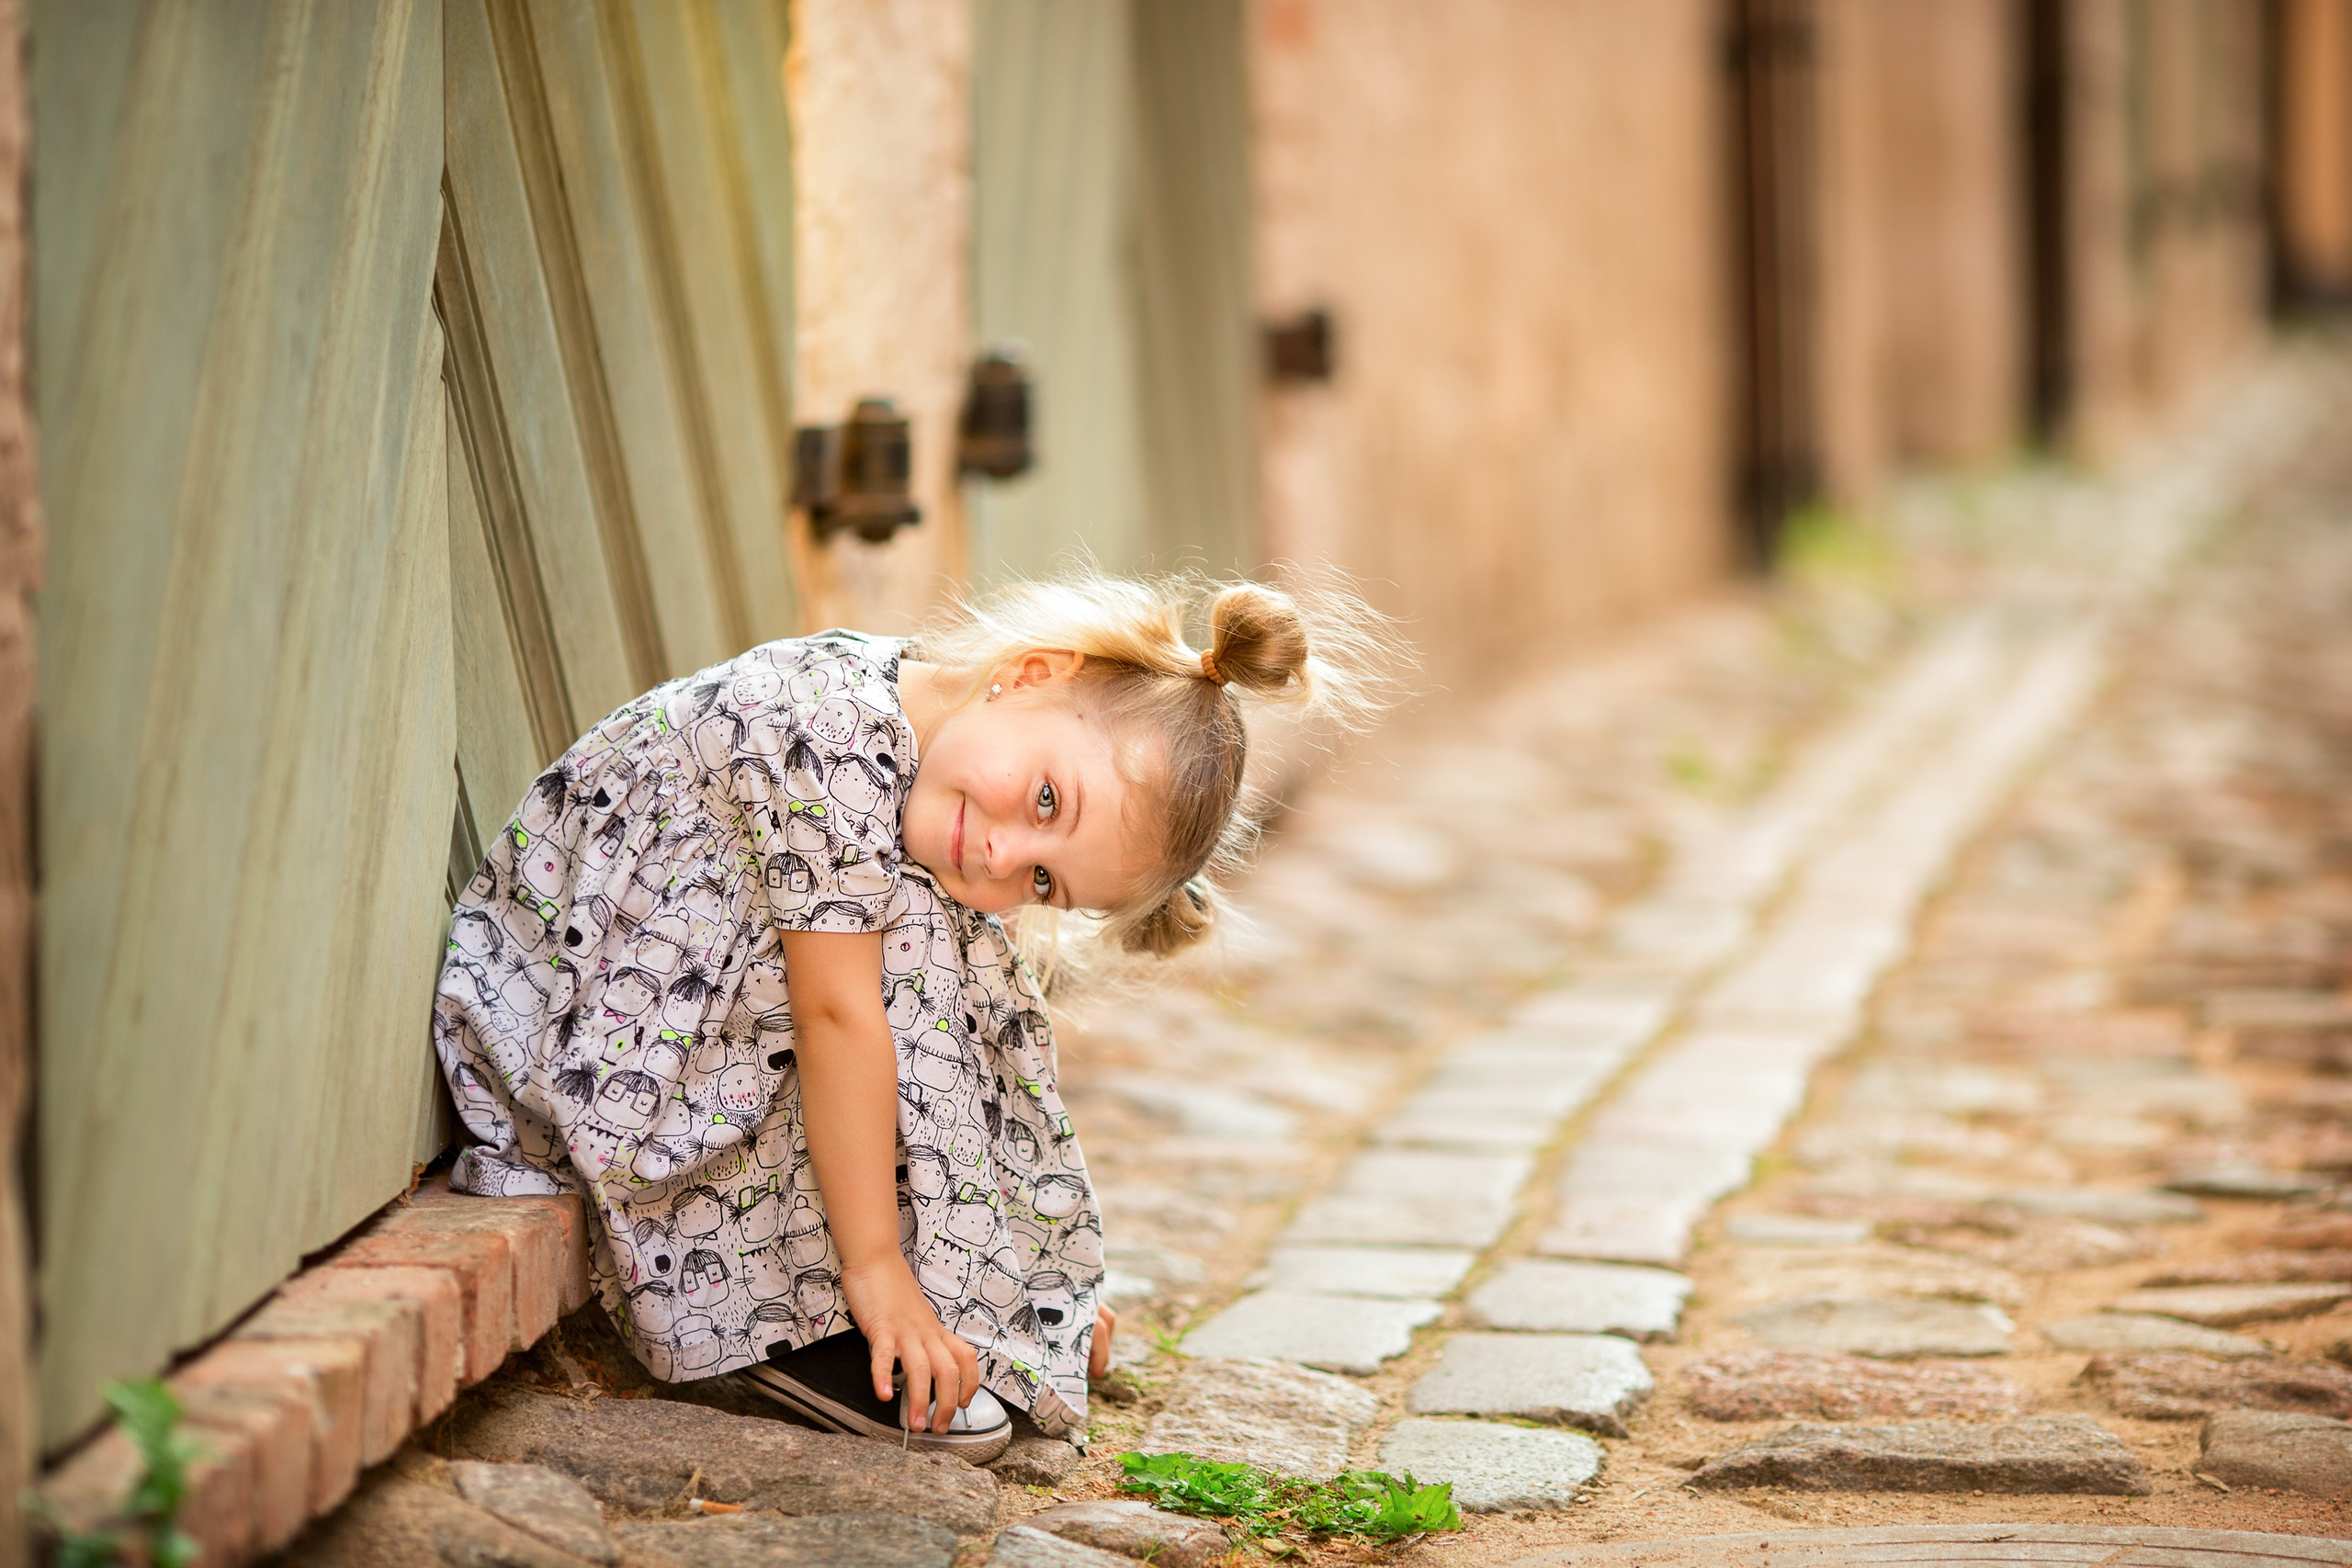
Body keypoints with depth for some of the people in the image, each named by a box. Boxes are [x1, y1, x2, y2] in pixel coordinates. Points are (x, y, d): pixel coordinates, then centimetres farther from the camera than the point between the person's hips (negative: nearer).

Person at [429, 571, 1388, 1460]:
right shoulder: (836, 733, -30)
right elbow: (836, 1015, -30)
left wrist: (1055, 1289, 10)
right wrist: (874, 1267, -26)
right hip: (569, 1021, -9)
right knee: (899, 970, -21)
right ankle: (795, 1324, -18)